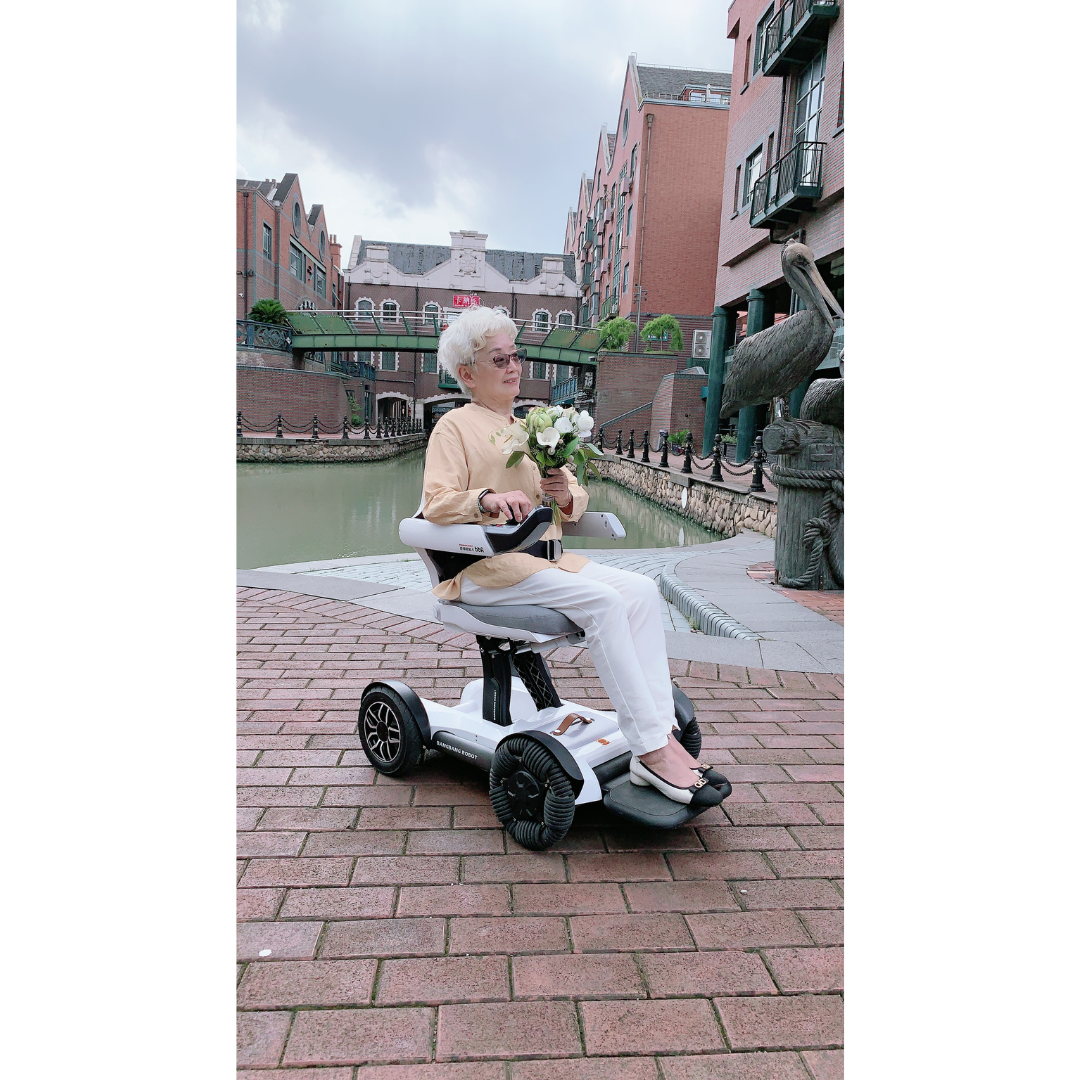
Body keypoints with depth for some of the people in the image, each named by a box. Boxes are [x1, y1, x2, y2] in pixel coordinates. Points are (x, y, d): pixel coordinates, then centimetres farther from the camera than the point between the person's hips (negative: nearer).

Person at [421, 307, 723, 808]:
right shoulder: (454, 427, 3)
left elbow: (577, 498, 22)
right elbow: (436, 503, -10)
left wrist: (567, 495, -3)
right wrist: (487, 498, -29)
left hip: (544, 556, 7)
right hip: (486, 565, -7)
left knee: (642, 589, -16)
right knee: (603, 600, -28)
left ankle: (661, 734, -21)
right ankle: (650, 749, -26)